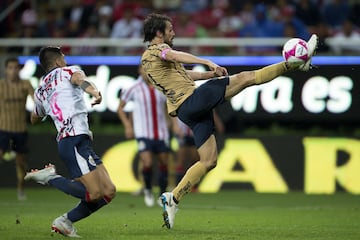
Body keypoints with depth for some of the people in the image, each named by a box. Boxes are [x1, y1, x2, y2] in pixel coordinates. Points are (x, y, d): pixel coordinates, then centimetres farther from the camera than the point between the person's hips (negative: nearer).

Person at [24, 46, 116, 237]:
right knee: (94, 193, -18)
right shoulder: (67, 71, 9)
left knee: (108, 191, 7)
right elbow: (79, 79, -17)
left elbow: (34, 119, 44)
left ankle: (65, 222, 6)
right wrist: (94, 91, -37)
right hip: (76, 139, -8)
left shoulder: (39, 91, 27)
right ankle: (49, 178, -12)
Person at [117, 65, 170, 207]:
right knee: (147, 163, -17)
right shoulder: (134, 89, -3)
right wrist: (127, 126, -3)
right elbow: (120, 108, 7)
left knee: (163, 163, 7)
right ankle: (148, 190, 8)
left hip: (161, 133, 3)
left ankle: (163, 195, 24)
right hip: (143, 133, -3)